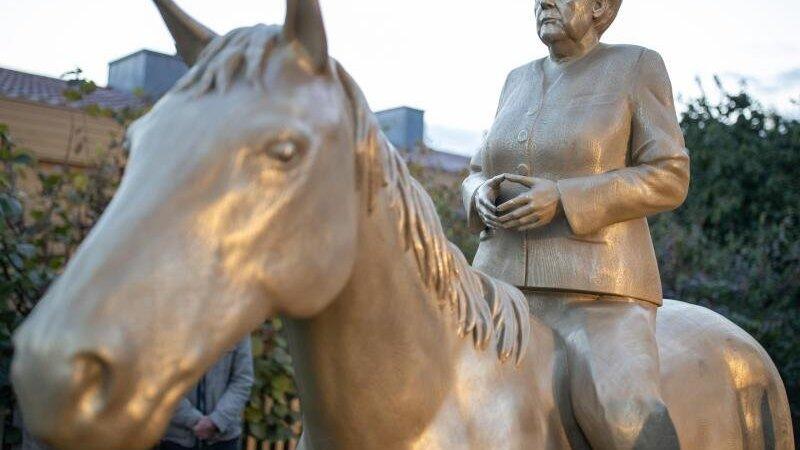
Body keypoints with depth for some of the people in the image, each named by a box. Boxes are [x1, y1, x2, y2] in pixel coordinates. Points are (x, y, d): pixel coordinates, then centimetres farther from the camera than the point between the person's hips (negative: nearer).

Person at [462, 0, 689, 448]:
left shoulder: (636, 67, 1)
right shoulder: (520, 82, 17)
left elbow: (669, 179, -6)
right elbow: (479, 176, 21)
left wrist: (561, 198, -17)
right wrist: (481, 197, -5)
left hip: (595, 292, -6)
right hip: (503, 283, 6)